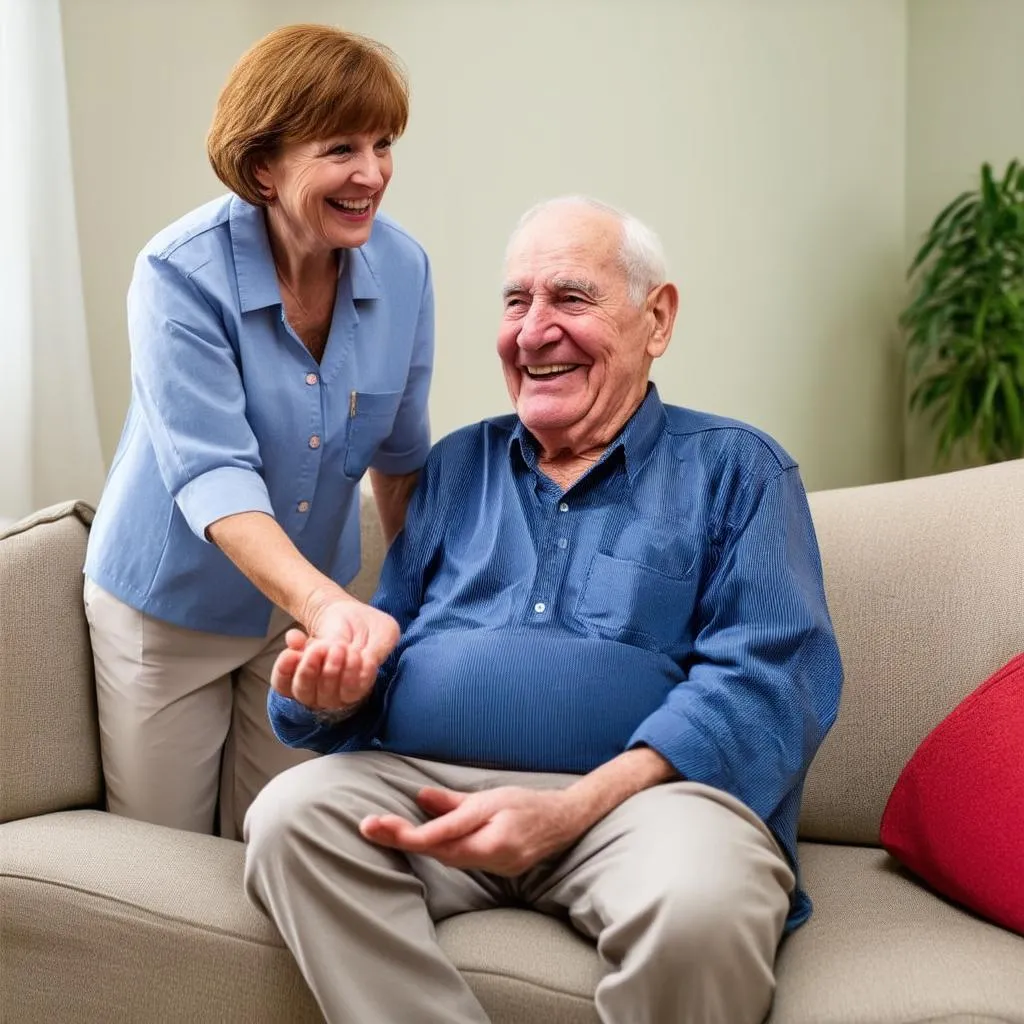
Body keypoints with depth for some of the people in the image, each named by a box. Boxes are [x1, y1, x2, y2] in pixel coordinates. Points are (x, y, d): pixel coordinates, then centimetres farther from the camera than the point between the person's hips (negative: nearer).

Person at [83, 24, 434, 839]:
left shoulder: (403, 268, -12)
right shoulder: (181, 274, -24)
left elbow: (402, 455, 1)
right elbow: (211, 473, -34)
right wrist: (327, 605, -47)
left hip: (311, 600, 3)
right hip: (172, 608, -3)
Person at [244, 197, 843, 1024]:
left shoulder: (734, 468, 8)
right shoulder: (457, 465, 22)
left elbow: (768, 680, -6)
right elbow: (387, 635, 23)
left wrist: (569, 810, -19)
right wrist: (334, 689, -5)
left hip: (634, 793, -3)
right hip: (424, 785, 4)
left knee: (699, 901, -36)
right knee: (292, 815, -27)